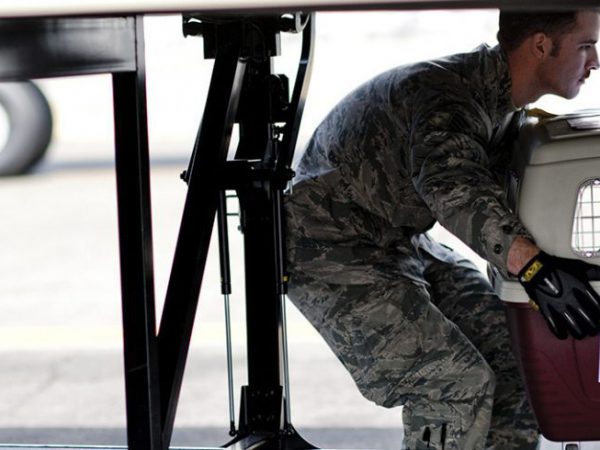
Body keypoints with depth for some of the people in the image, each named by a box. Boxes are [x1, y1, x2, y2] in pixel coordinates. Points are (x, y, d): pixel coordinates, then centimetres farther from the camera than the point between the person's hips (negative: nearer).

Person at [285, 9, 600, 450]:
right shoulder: (447, 96, -28)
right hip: (330, 252, -9)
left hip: (403, 240, 9)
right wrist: (533, 266, -61)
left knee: (513, 352, -1)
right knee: (457, 381, -20)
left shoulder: (508, 111, 2)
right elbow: (451, 183, -47)